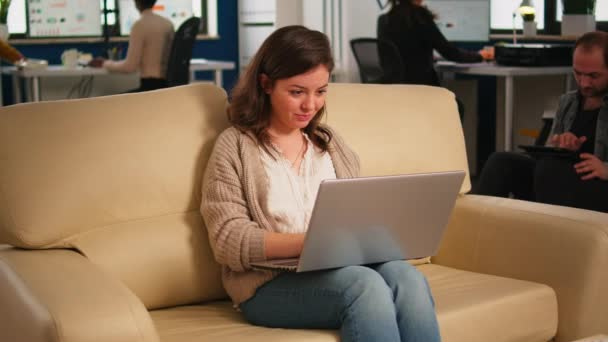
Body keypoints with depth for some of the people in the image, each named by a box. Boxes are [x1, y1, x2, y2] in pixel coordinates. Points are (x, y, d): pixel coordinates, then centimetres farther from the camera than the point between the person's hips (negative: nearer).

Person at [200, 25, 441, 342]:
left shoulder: (330, 142, 22)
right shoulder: (235, 146, 4)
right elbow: (229, 241, -7)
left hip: (344, 266, 5)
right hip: (271, 282, -5)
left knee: (407, 278, -29)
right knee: (367, 285, -34)